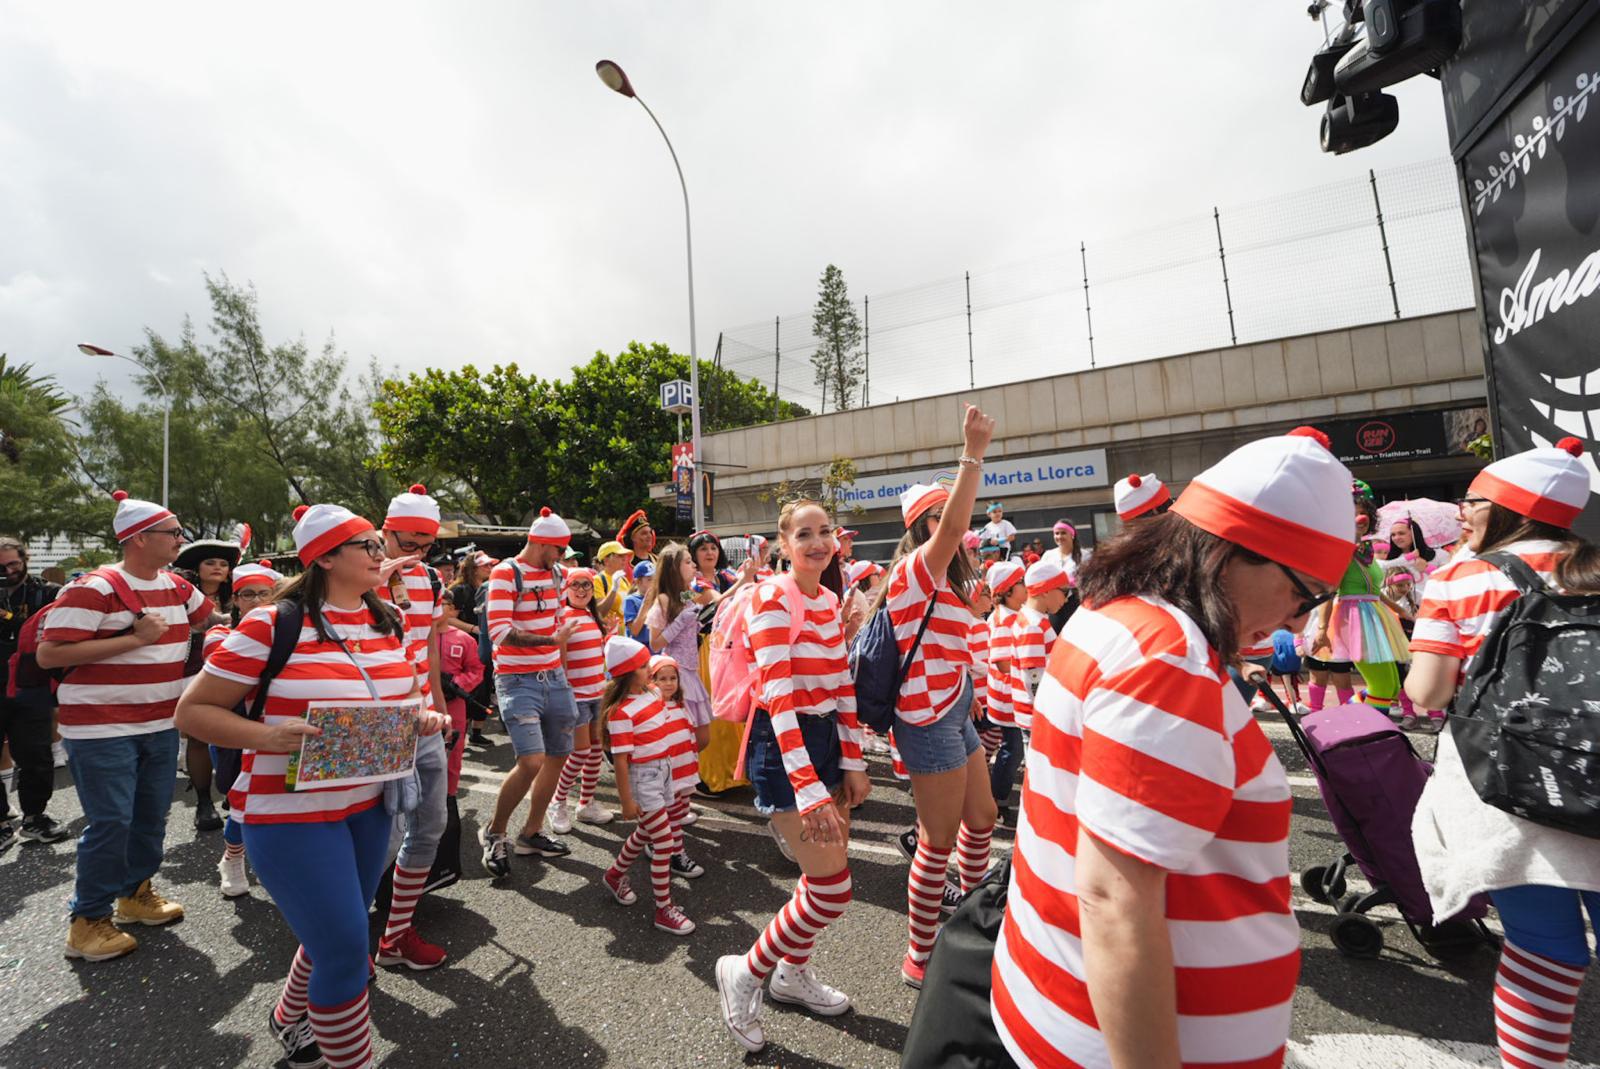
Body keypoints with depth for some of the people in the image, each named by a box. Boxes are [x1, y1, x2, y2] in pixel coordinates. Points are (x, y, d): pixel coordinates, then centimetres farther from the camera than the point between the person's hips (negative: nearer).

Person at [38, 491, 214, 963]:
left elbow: (211, 617, 25)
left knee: (151, 816, 15)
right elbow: (48, 654, -19)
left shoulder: (176, 586, 6)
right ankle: (88, 921, 15)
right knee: (111, 822, -3)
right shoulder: (95, 588, -16)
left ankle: (136, 893, 33)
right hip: (103, 728, -7)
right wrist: (133, 639, -22)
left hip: (161, 724, 7)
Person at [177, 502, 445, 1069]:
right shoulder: (273, 624, -15)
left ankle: (291, 1017, 52)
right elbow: (193, 710, -10)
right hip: (291, 810, -6)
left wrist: (425, 716, -5)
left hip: (370, 804, 7)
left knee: (336, 938, 23)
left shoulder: (388, 622, 4)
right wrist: (271, 737, -25)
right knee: (346, 952, -2)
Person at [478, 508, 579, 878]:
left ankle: (532, 833, 28)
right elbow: (499, 631, -21)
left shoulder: (555, 573, 10)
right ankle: (494, 833, 11)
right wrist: (551, 639, -28)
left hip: (554, 677, 7)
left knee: (558, 756, 11)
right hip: (518, 680, -7)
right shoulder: (505, 573, -12)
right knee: (531, 762, -15)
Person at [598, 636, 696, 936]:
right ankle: (664, 910, 12)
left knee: (646, 832, 23)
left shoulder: (653, 693, 1)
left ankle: (615, 875, 47)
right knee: (664, 841, -3)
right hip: (643, 776, -8)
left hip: (664, 769, 8)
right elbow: (620, 760, -19)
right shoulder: (621, 712, -22)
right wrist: (627, 801, -15)